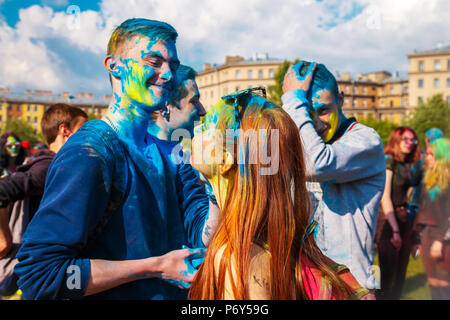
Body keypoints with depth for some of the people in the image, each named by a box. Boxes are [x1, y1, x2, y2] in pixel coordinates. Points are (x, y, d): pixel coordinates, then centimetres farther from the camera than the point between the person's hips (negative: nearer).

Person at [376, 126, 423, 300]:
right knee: (387, 273, -2)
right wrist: (395, 230, -15)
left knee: (401, 271, 13)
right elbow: (385, 197, -12)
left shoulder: (413, 165, 12)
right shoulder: (388, 161, -8)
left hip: (407, 220, 6)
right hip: (389, 221, -6)